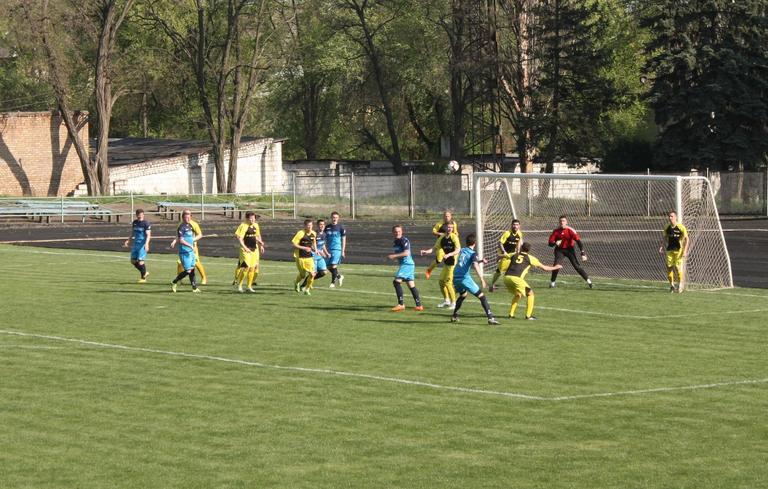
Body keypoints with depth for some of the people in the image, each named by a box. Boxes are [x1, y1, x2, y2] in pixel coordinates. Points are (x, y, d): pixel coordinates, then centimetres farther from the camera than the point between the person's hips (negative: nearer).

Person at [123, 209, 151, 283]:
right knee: (133, 261, 7)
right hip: (136, 243, 7)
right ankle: (144, 272, 24)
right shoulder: (134, 222, 12)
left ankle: (143, 277, 4)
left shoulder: (146, 223, -9)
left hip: (142, 244, -7)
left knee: (141, 261, -11)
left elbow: (148, 235, -14)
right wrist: (127, 241, 18)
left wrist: (146, 244, -28)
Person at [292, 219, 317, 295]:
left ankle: (307, 289, 10)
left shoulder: (313, 234, 1)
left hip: (309, 257, 4)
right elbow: (294, 244, -17)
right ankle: (297, 283, 43)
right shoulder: (300, 233, -16)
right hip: (300, 257, -4)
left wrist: (315, 249, 6)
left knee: (312, 274, -12)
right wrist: (304, 248, -23)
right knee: (302, 275, 8)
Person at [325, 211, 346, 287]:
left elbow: (343, 239, 1)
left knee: (334, 265, -16)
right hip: (329, 250, 5)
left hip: (337, 249, -5)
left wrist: (343, 251, -4)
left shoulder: (340, 228, -2)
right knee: (329, 267, 5)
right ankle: (339, 276, 28)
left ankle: (333, 282, -4)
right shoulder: (327, 228, 9)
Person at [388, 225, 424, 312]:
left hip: (407, 264, -10)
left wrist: (394, 256, -20)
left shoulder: (404, 240, -13)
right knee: (411, 285, 11)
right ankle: (419, 305, 15)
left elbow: (406, 253, -23)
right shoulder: (396, 241, 15)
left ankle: (401, 304, -17)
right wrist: (392, 256, 7)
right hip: (404, 264, 10)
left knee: (396, 281, -16)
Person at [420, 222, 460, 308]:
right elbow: (435, 248, 11)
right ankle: (446, 300, 28)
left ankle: (453, 303, 2)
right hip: (446, 262, 7)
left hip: (453, 262, -7)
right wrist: (427, 251, -7)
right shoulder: (442, 238, 6)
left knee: (448, 282, -9)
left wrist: (448, 255, -34)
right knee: (441, 281, 11)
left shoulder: (454, 237, -14)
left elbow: (458, 250, -20)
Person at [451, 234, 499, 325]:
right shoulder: (473, 253, -3)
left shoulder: (462, 251, 17)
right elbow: (475, 266, -20)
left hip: (456, 278, 7)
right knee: (481, 296, -3)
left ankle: (454, 316, 33)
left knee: (463, 294, 33)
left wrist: (480, 261, 24)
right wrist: (482, 279, -26)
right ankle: (490, 318, -14)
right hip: (465, 278, -7)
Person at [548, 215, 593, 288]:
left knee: (577, 266, -9)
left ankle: (588, 280, 0)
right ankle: (552, 282, 2)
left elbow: (578, 241, -22)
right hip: (559, 250, 1)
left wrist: (583, 253, -30)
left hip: (569, 249, -1)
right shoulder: (556, 231, -9)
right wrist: (555, 243, -31)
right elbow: (550, 243, -6)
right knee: (557, 265, -17)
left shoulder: (570, 230, -17)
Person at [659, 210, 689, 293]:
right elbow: (664, 238, 18)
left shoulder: (681, 227, -8)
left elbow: (686, 239, -5)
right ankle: (671, 285, 14)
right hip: (669, 250, 4)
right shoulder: (667, 228, 5)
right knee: (669, 267, -1)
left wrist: (685, 251, -12)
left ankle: (680, 284, 8)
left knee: (678, 267, -10)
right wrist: (662, 246, 1)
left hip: (678, 250, -4)